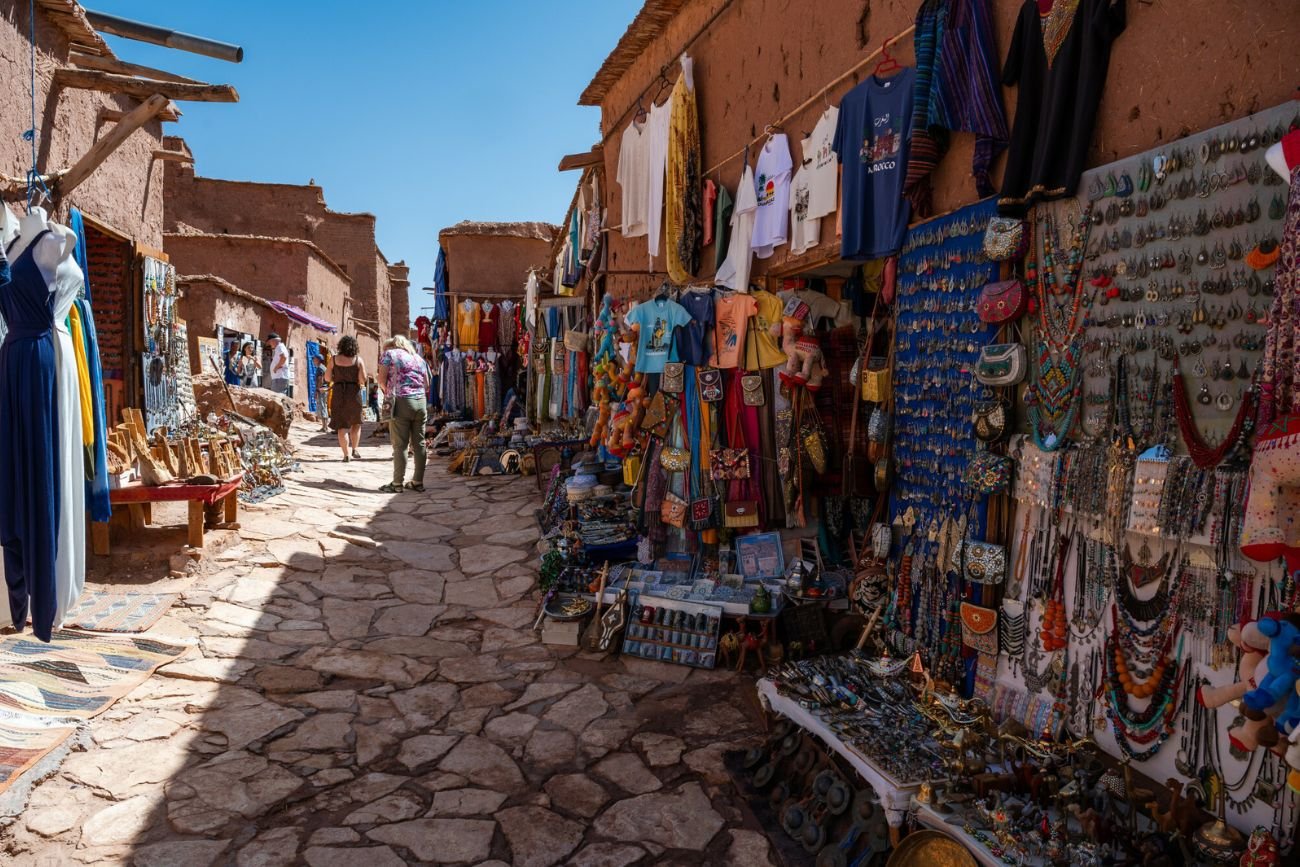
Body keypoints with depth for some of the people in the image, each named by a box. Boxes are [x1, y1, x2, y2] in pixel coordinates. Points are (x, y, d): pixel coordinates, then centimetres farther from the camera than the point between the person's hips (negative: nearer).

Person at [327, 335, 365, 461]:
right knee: (356, 422, 19)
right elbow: (363, 379, -10)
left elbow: (328, 377, -1)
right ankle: (355, 449, 10)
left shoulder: (334, 359, -1)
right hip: (354, 393, 0)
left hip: (338, 393, 0)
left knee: (341, 425, 4)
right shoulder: (358, 360, -3)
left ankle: (346, 454, 0)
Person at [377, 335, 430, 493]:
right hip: (421, 401, 5)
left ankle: (397, 484, -1)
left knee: (400, 445, -3)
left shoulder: (389, 354, 7)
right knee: (419, 443, 7)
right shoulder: (419, 358, 21)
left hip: (401, 402, -5)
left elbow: (382, 377, 0)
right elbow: (427, 384, 18)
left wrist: (388, 391, 17)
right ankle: (418, 481, 11)